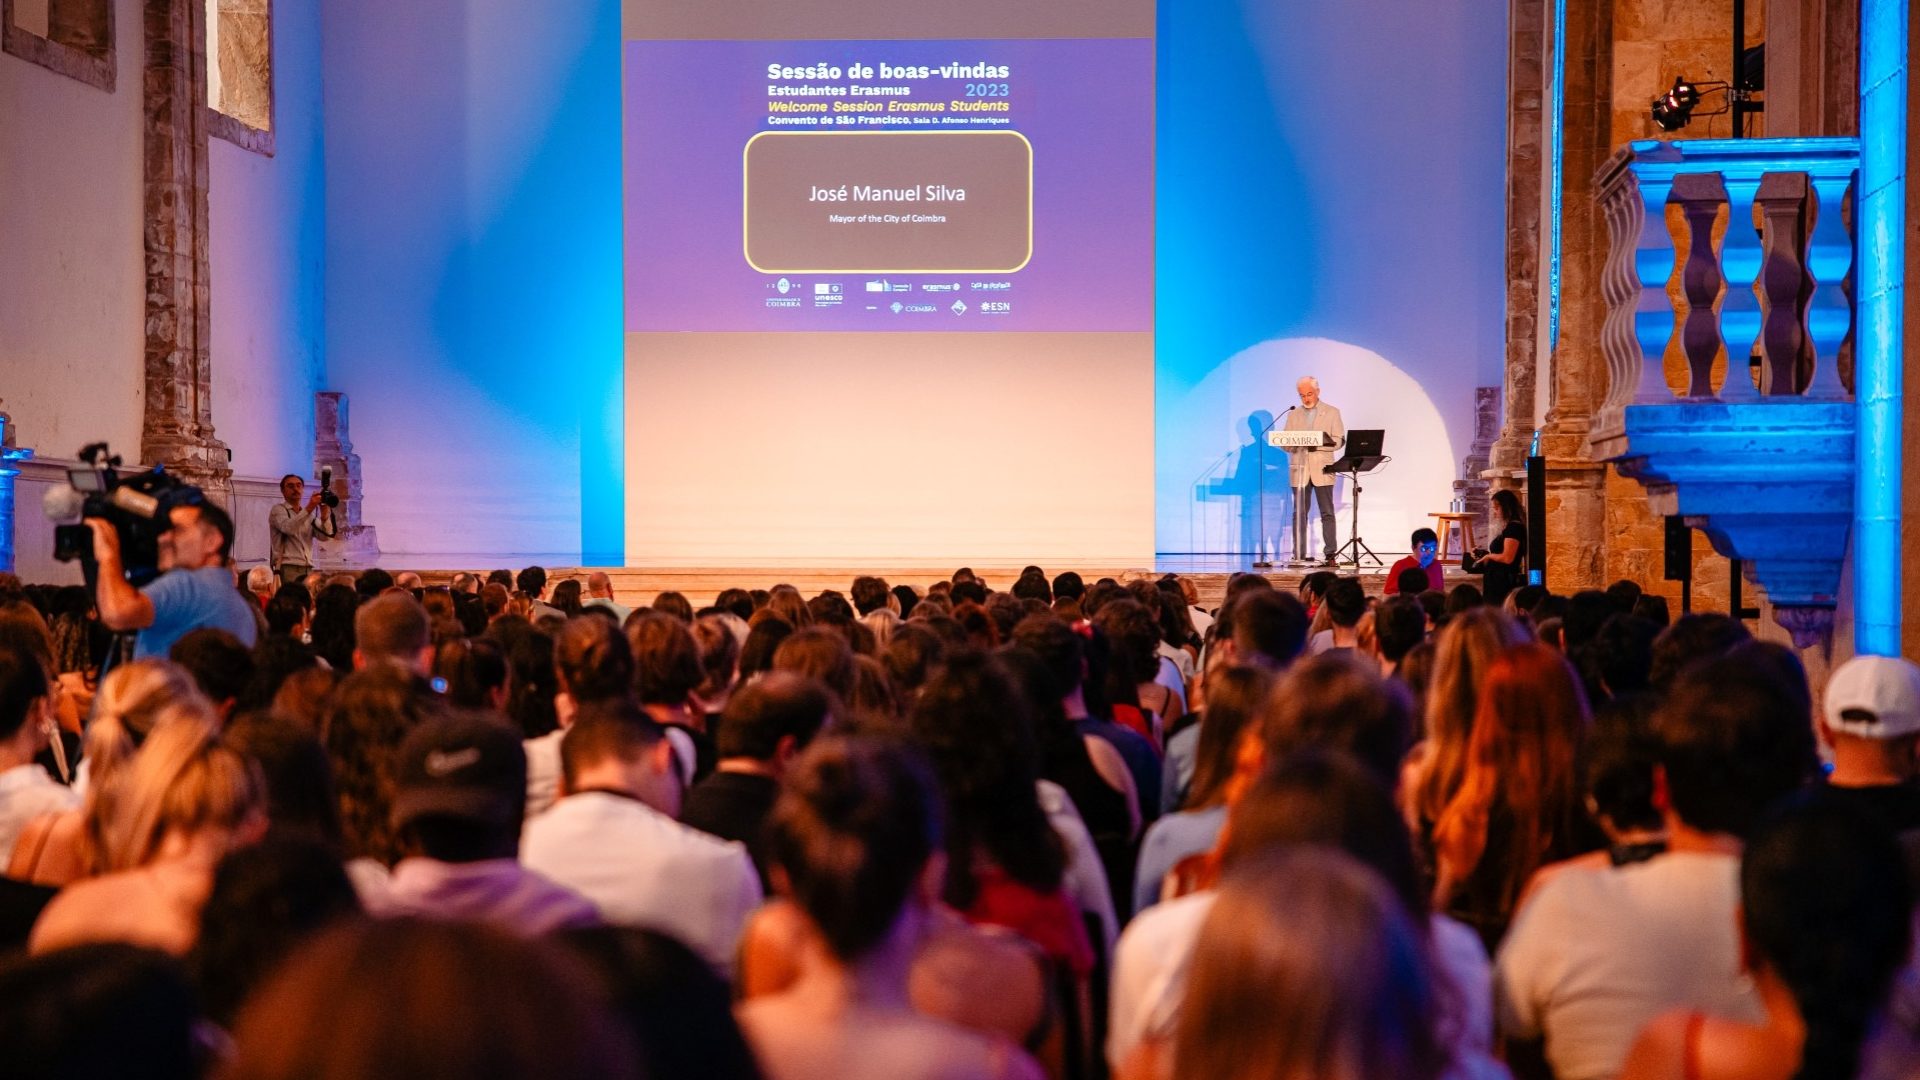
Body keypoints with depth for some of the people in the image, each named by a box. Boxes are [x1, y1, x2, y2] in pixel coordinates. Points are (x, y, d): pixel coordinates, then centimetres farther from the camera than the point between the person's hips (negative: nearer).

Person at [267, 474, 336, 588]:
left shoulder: (309, 514, 20)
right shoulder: (278, 509, 5)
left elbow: (325, 535, 4)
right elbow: (288, 528, -17)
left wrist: (324, 515, -15)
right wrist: (308, 509, -25)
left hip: (308, 569, 5)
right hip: (287, 569, -5)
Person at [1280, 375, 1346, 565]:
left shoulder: (1332, 413, 7)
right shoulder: (1293, 415, 14)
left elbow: (1338, 441, -2)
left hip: (1322, 470, -2)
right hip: (1299, 470, 2)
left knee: (1327, 513, -3)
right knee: (1299, 514, 1)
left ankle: (1329, 555, -3)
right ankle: (1298, 555, 2)